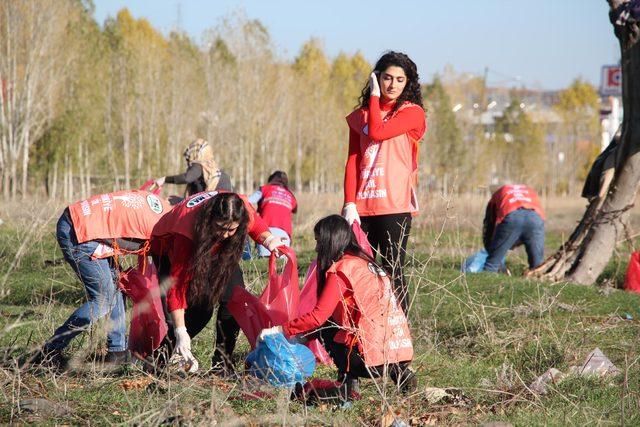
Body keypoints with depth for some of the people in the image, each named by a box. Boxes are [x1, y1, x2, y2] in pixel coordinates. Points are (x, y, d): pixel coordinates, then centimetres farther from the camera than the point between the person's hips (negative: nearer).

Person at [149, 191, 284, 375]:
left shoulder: (243, 210, -32)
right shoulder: (189, 229, -44)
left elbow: (255, 223, -4)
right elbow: (177, 284, -39)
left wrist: (268, 240, -28)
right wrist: (181, 332, -42)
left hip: (213, 249, 5)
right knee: (200, 306, -23)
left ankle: (222, 361, -2)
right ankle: (162, 357, -6)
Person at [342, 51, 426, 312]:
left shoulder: (412, 113, 2)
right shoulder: (361, 115, 15)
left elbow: (378, 132, -15)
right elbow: (352, 161, 8)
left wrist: (375, 97, -2)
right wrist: (350, 203, -2)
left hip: (394, 205, -4)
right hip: (361, 207, 4)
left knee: (393, 272, -5)